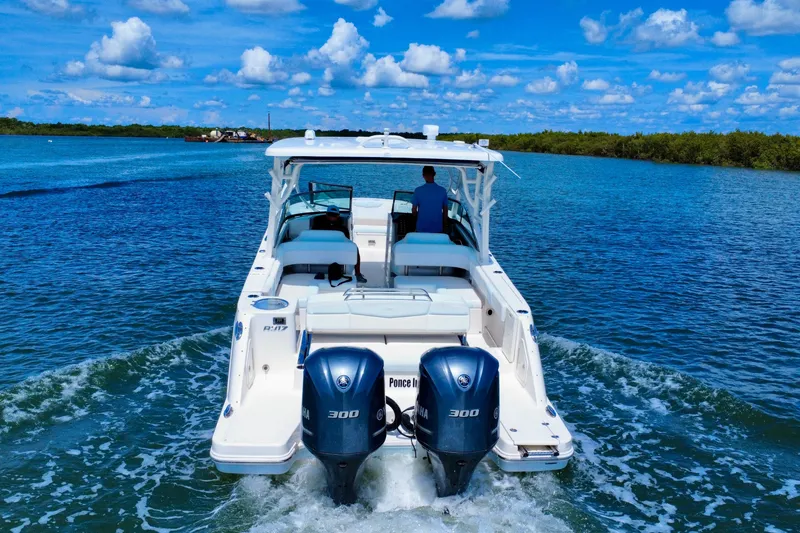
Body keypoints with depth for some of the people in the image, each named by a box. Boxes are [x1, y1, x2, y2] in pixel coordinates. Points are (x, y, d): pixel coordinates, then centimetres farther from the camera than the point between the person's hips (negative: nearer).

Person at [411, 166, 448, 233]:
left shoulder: (418, 190, -12)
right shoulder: (442, 190, -7)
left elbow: (414, 211, -5)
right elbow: (445, 211, 0)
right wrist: (444, 226, 13)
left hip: (421, 229, -1)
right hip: (438, 229, 1)